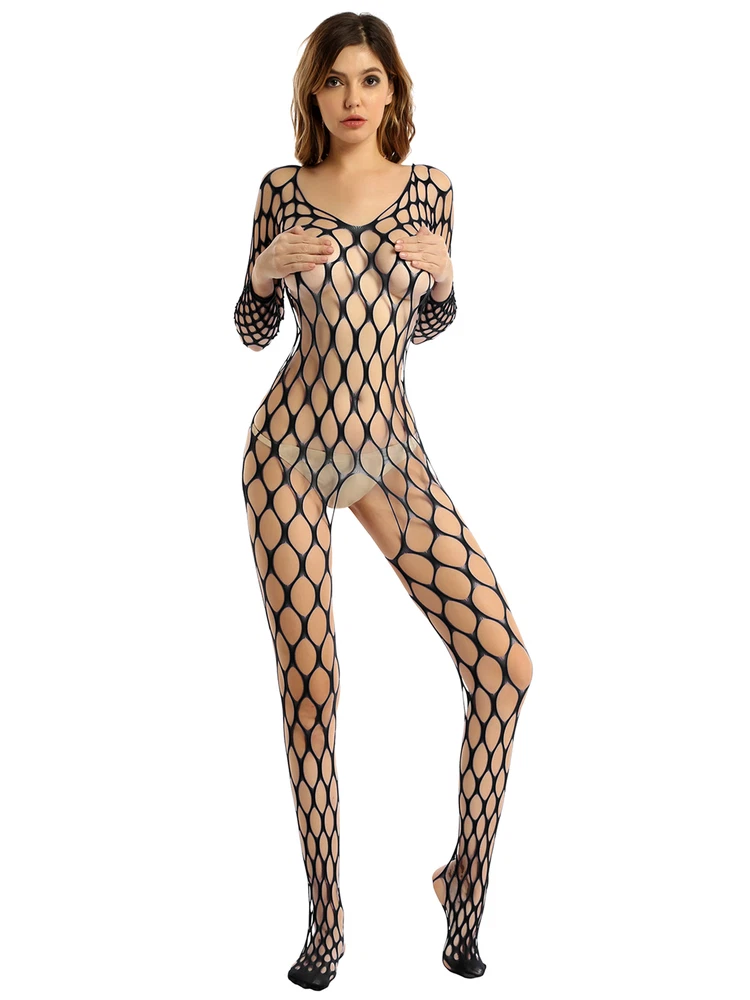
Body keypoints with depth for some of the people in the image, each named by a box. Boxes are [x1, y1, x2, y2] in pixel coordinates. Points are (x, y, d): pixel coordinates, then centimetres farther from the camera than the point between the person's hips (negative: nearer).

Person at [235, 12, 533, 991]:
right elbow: (254, 331, 10)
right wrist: (263, 273, -11)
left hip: (391, 445, 2)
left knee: (504, 661, -9)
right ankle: (326, 921, 16)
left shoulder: (428, 188, 6)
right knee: (310, 687, 1)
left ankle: (467, 879, 12)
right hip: (292, 442, -1)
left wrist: (443, 275, -5)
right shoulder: (282, 190, 3)